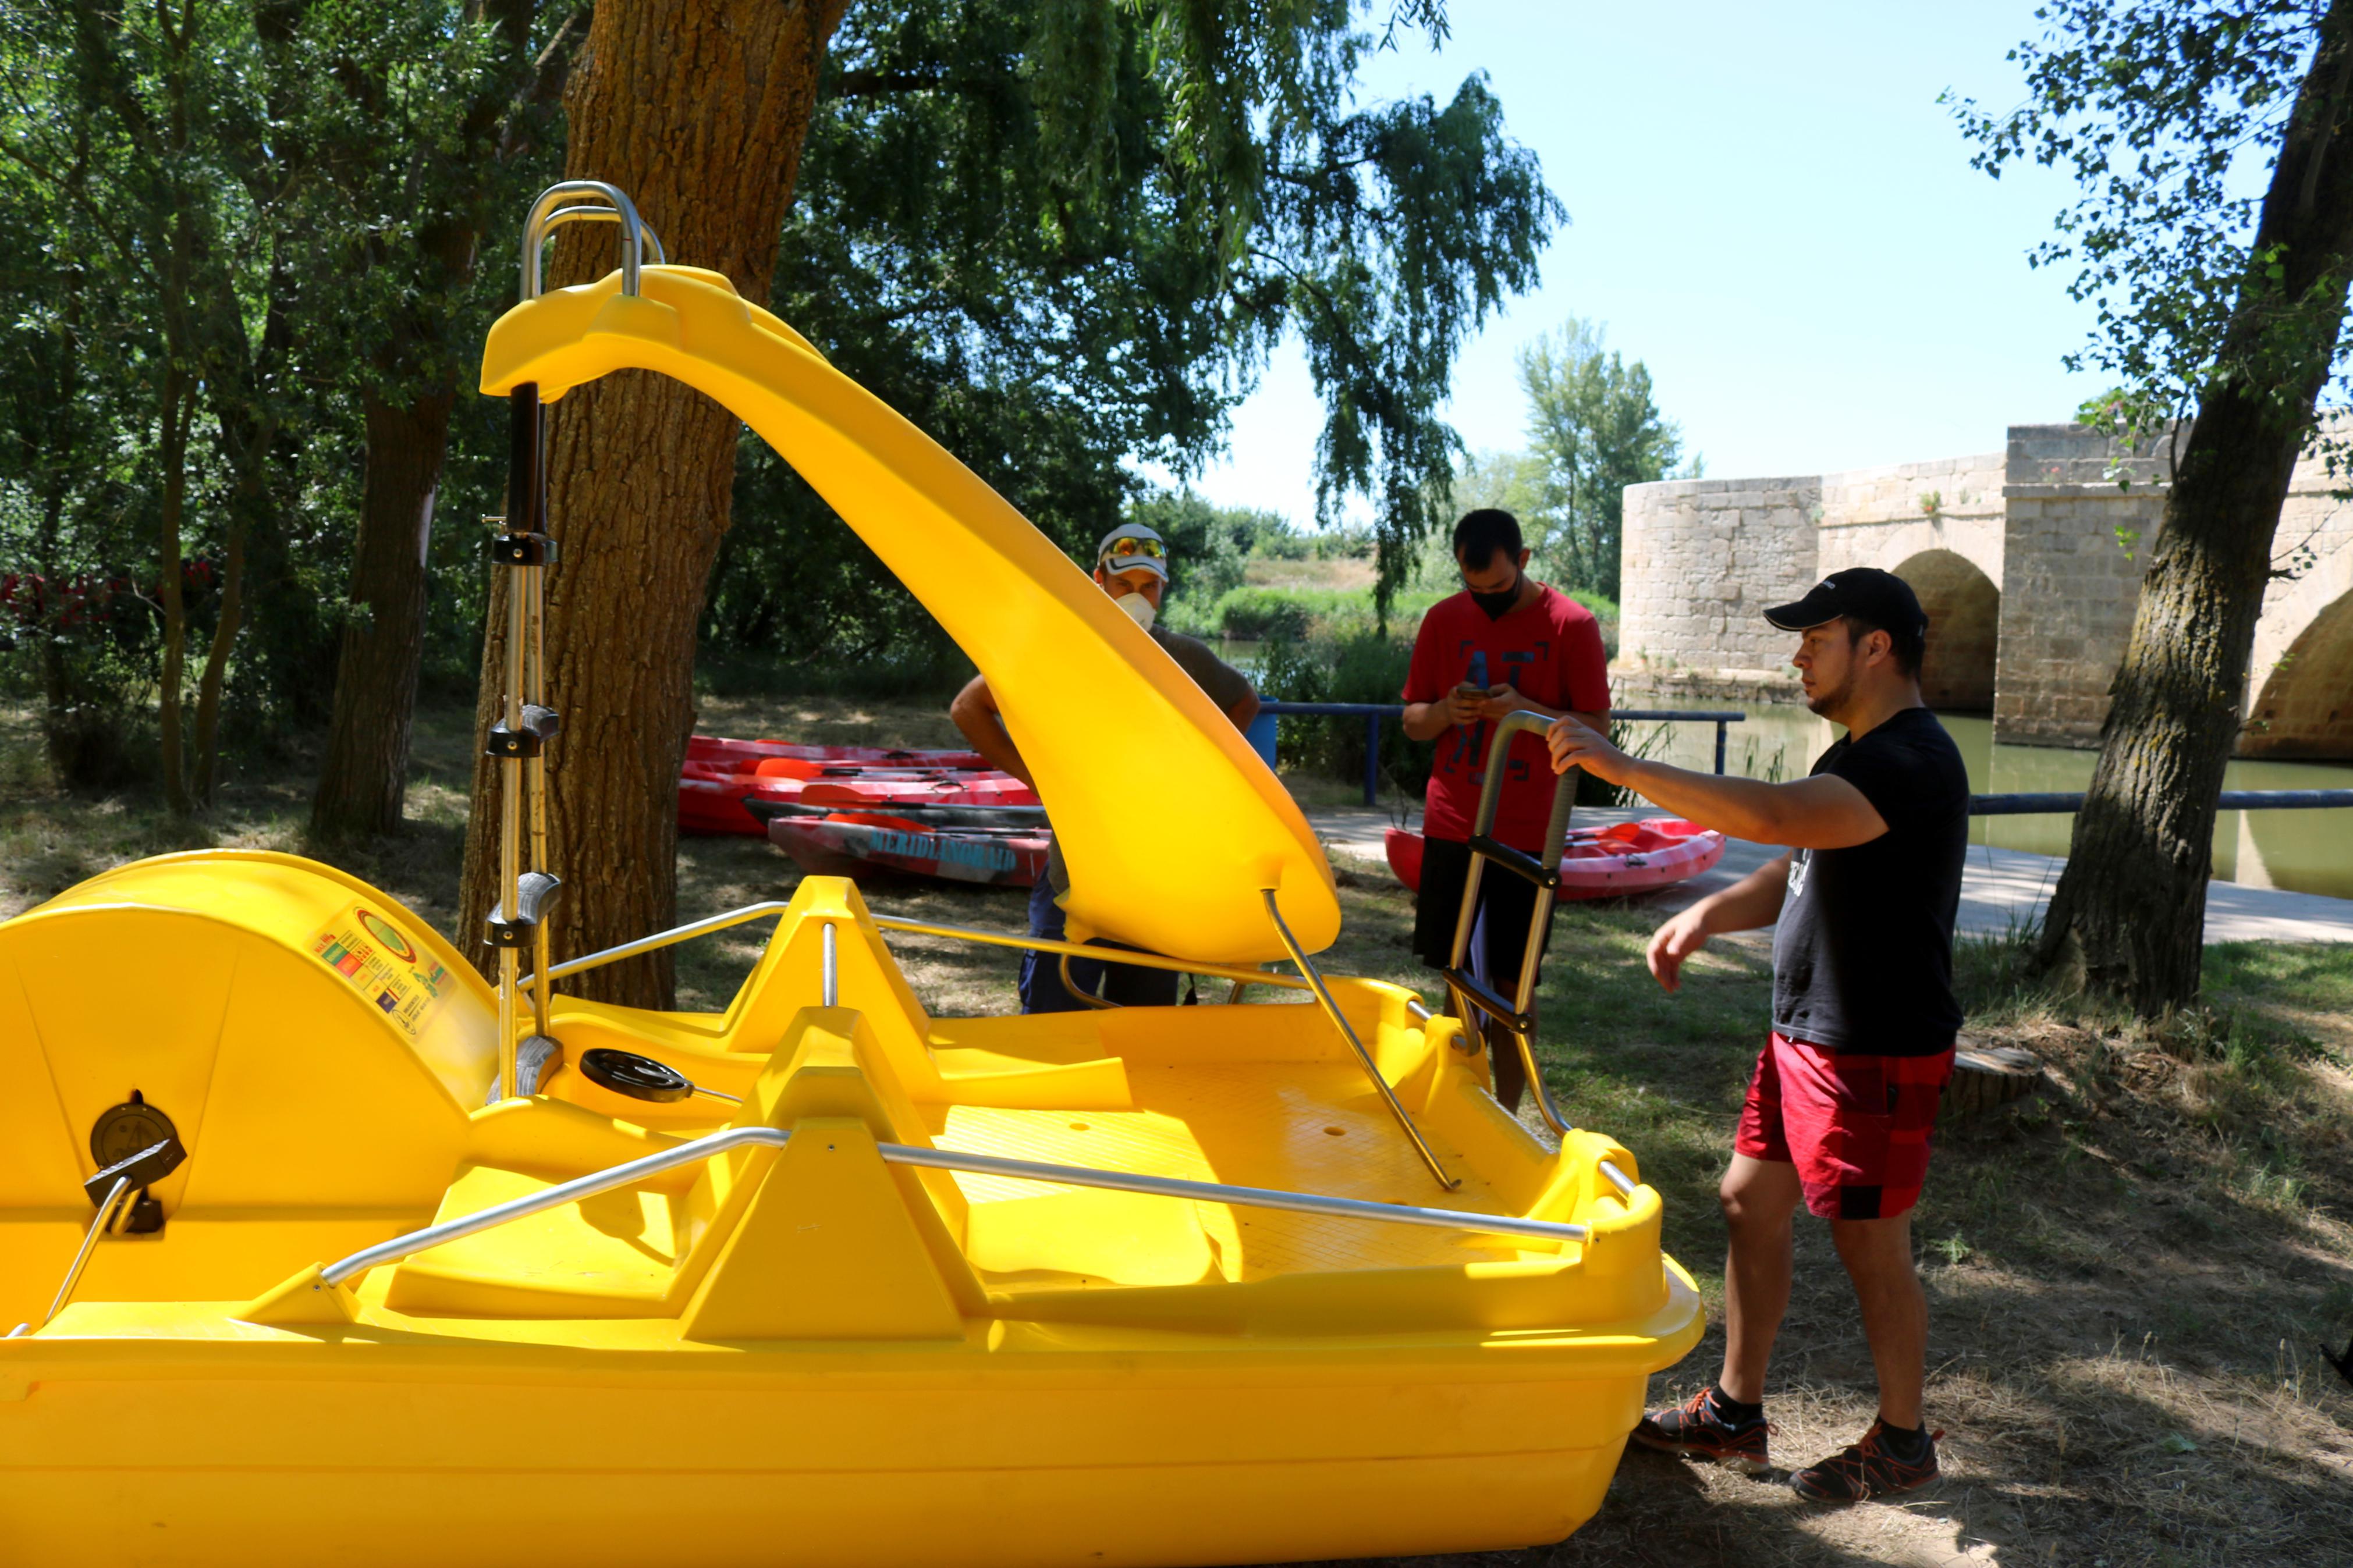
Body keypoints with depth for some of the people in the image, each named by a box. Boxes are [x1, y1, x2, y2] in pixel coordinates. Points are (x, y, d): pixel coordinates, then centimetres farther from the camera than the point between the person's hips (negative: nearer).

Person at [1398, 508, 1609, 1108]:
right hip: (1451, 826, 3)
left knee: (1512, 983, 1)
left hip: (1527, 834, -3)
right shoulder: (1444, 619, 5)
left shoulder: (1572, 624, -5)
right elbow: (1412, 721, 10)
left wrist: (1526, 710, -21)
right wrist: (1446, 711, -13)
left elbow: (1596, 727, -4)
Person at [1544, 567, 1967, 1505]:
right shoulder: (1856, 757, 13)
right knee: (1752, 1202, 14)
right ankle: (1733, 1415, 27)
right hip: (1803, 1033, 10)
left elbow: (1772, 815, -36)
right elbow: (1796, 875, 19)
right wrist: (1707, 917, -1)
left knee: (1871, 1246, 3)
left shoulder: (1914, 763, -22)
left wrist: (1620, 767, -34)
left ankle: (1902, 1443, 23)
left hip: (1876, 1055, -10)